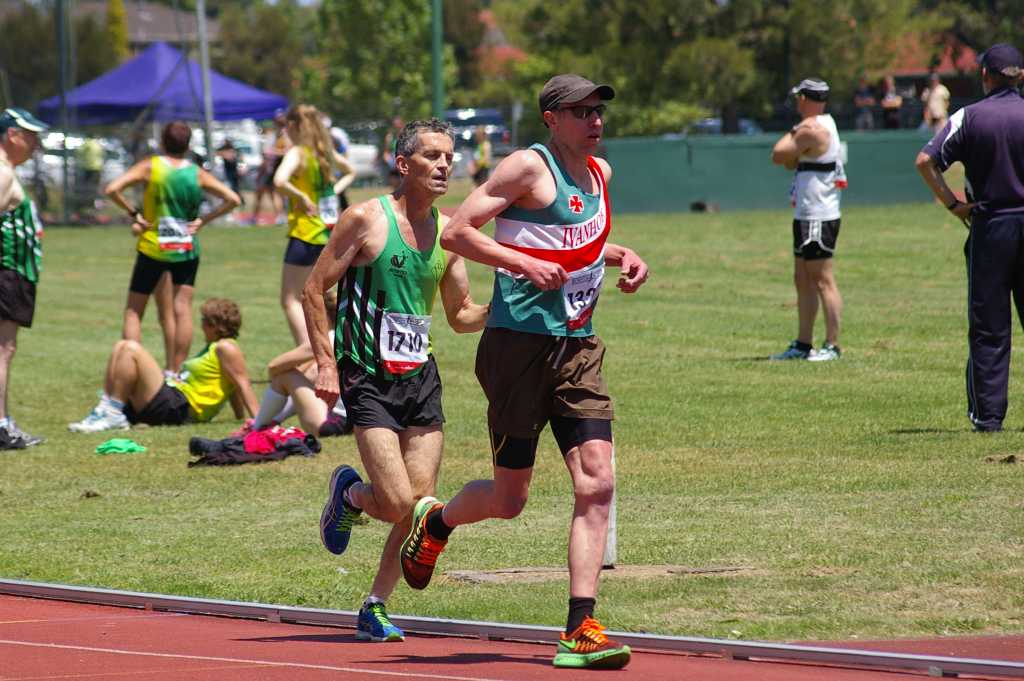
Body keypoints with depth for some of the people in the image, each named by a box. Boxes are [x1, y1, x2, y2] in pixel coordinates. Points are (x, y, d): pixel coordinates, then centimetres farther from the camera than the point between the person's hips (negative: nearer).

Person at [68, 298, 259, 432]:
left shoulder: (226, 349, -6)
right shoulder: (211, 348, 25)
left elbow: (242, 384, -15)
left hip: (176, 409, -11)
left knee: (131, 349, -20)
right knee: (121, 347, 11)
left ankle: (113, 415, -23)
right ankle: (106, 411, -4)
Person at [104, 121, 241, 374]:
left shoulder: (150, 167, -5)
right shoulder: (196, 173, 1)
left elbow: (112, 189, -15)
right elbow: (233, 199, -1)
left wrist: (133, 213, -6)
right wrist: (203, 220, 1)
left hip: (152, 248, -2)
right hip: (186, 249, 2)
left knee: (133, 310, 6)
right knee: (182, 308, 2)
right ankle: (176, 370, -2)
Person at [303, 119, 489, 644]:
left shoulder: (447, 231, 9)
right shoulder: (367, 219, -8)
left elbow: (461, 315, 18)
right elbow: (314, 290, -5)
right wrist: (326, 364, -11)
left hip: (421, 376, 6)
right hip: (368, 378, -6)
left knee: (420, 504, 0)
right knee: (398, 503, -13)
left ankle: (374, 608, 16)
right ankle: (348, 493, 21)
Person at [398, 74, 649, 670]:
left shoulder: (599, 173, 15)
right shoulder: (530, 168, -8)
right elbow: (456, 233, -11)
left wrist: (622, 256, 14)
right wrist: (524, 263, -21)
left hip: (579, 348, 6)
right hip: (520, 345, -6)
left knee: (597, 483, -9)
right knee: (509, 499, 1)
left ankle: (581, 630, -9)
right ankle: (436, 521, 34)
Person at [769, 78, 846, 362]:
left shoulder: (811, 130, -17)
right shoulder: (825, 124, 16)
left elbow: (778, 156, -10)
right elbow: (790, 162, 18)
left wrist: (792, 133, 5)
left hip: (817, 218, -11)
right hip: (807, 217, 11)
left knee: (823, 280, -10)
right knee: (803, 281, 14)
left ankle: (832, 345, -10)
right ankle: (802, 345, 18)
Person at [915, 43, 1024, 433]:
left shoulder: (968, 118, -2)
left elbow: (925, 161, -9)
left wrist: (952, 203, -2)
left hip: (989, 228, 0)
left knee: (988, 327, 4)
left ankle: (987, 414, 2)